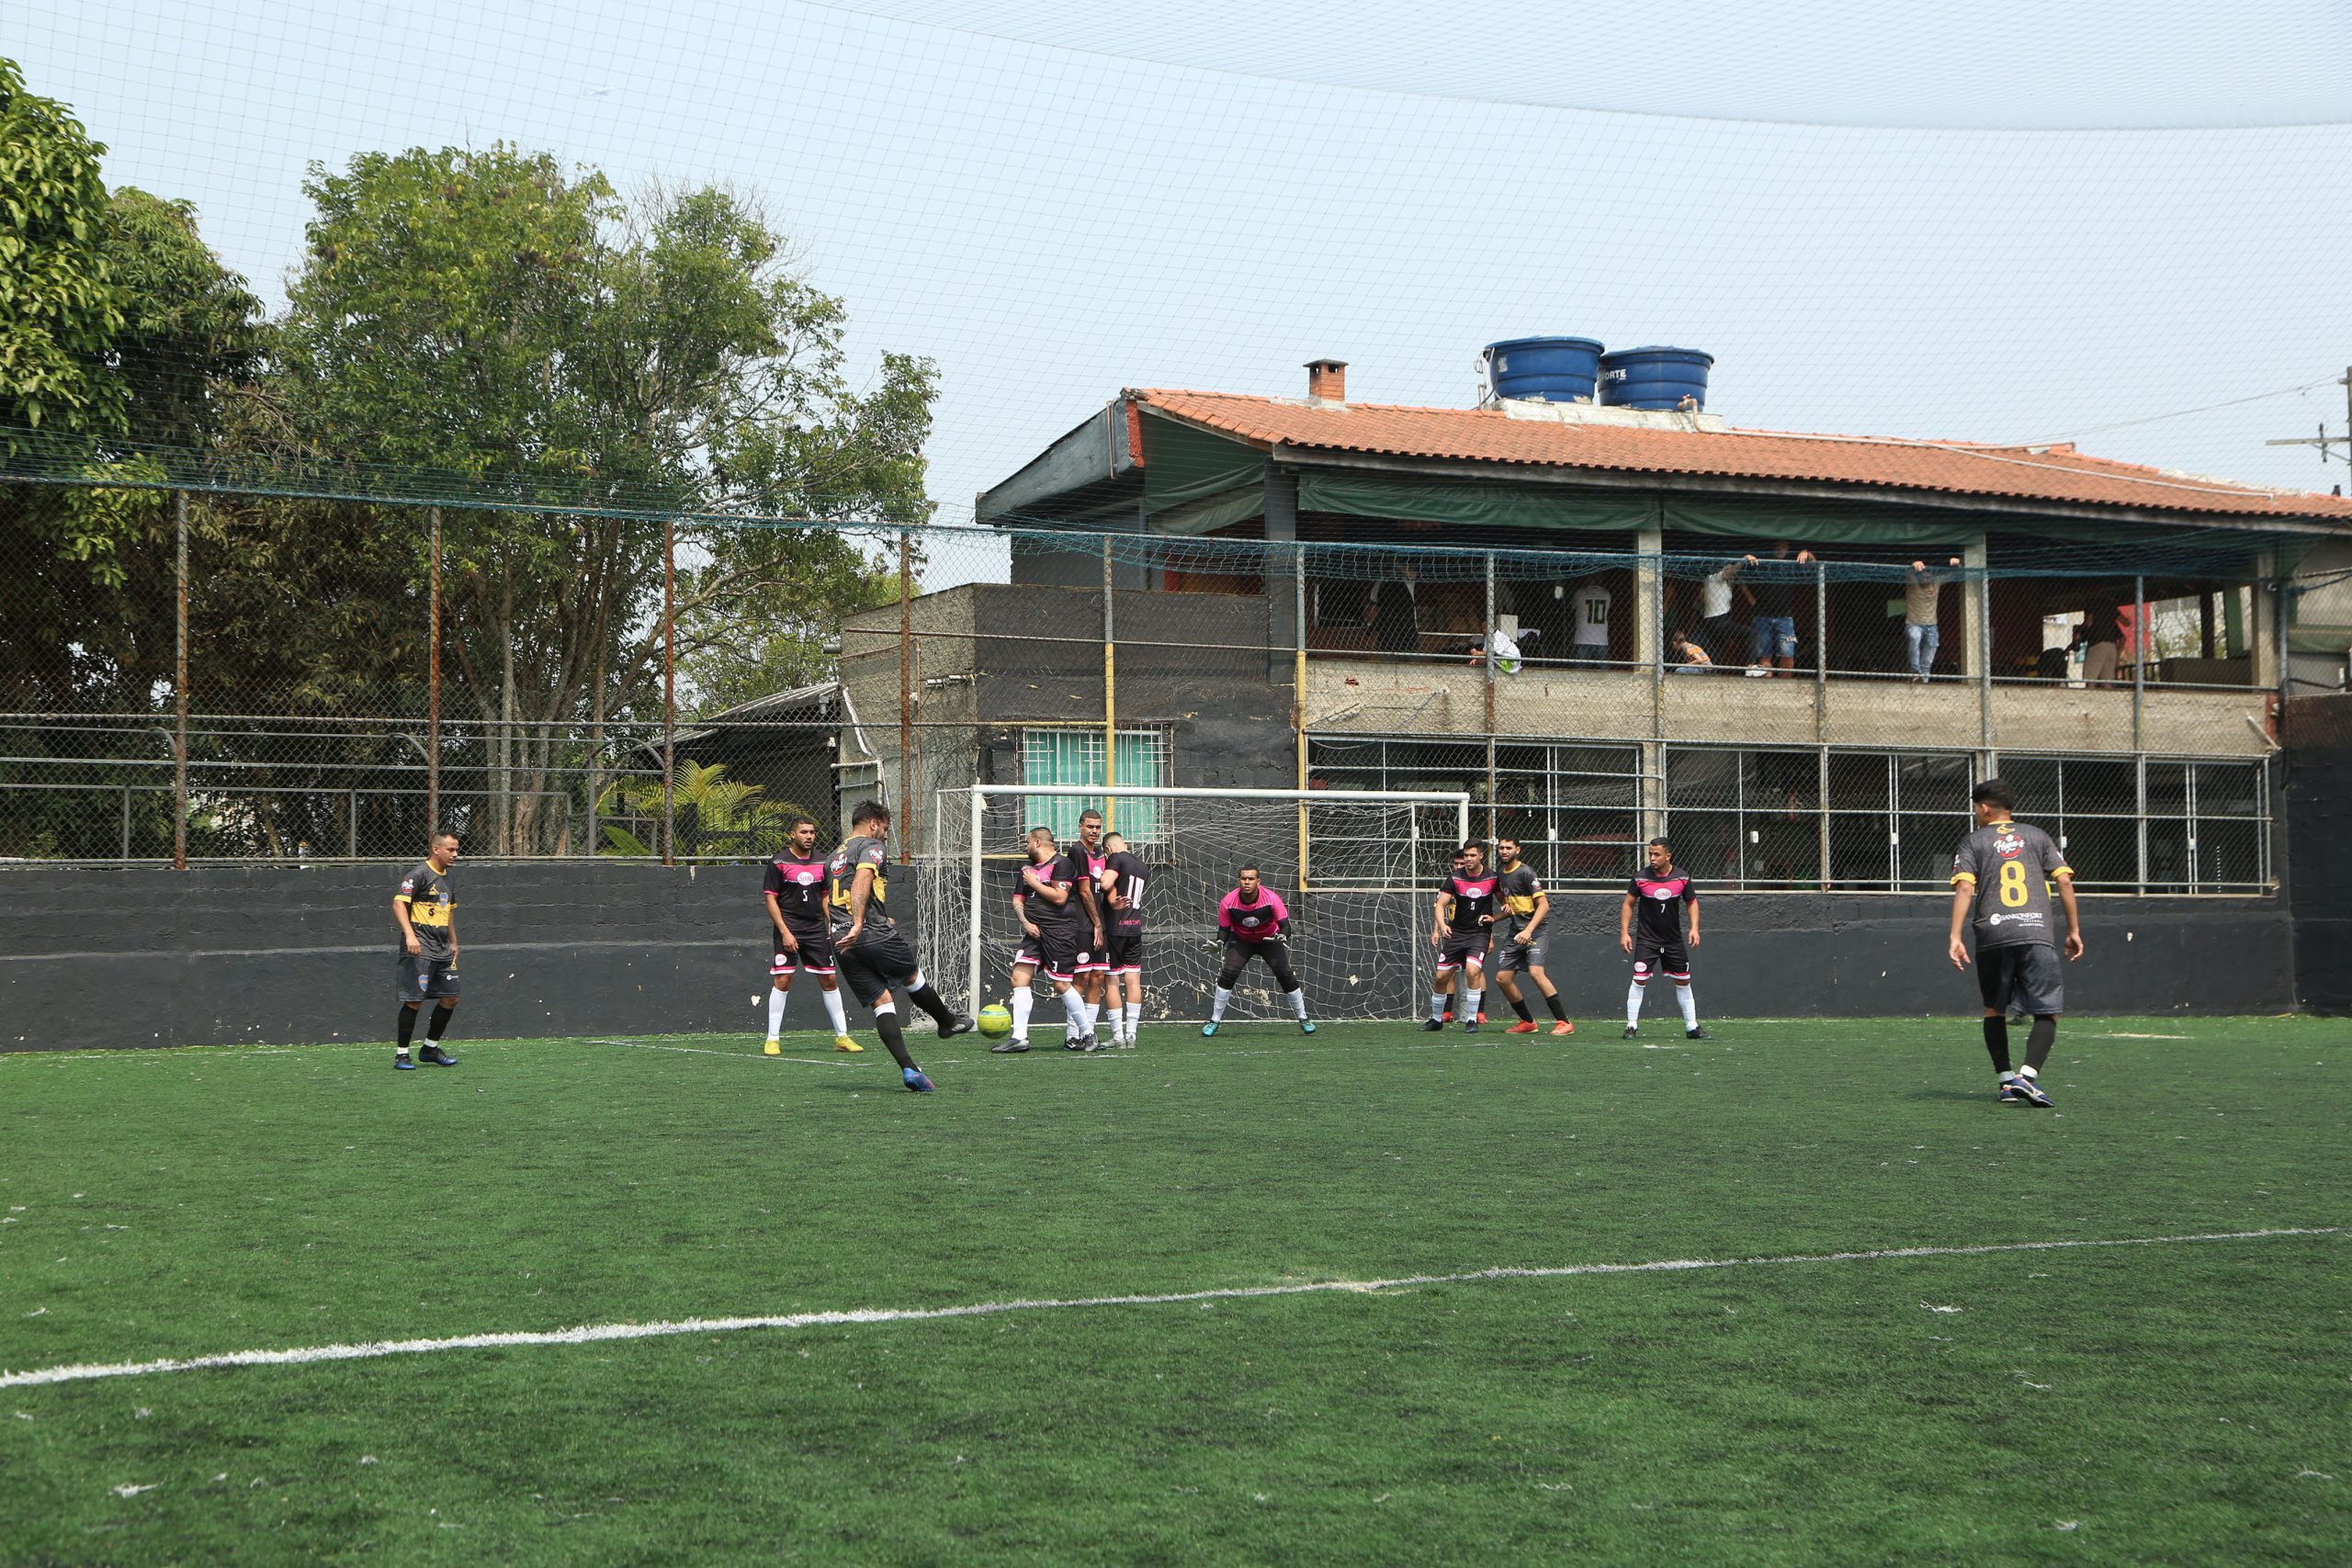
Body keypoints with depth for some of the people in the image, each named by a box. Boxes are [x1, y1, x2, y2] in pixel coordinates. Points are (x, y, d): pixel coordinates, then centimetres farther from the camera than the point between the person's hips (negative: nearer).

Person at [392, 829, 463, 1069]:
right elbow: (399, 903, -18)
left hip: (442, 950, 8)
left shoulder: (447, 877, 17)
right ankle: (401, 1053, 0)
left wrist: (453, 943, 27)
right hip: (419, 950, -8)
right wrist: (409, 934, -30)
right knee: (415, 1000, -9)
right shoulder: (418, 873, -10)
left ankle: (431, 1048, 22)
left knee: (450, 998, 7)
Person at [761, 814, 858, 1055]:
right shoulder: (778, 863, -5)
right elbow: (770, 899, -5)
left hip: (816, 930, 5)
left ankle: (842, 1036, 13)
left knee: (829, 980, 5)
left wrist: (831, 924, 7)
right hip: (788, 931, -4)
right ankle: (772, 1039, -1)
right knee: (783, 981, -8)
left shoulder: (822, 863, 10)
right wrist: (785, 932, -12)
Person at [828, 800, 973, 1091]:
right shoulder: (872, 847, -2)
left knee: (881, 1002, 3)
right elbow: (862, 881, -21)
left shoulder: (834, 857, 24)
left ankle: (908, 1068, -8)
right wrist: (858, 925, -31)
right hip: (875, 936, -7)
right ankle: (948, 1021, 40)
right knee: (912, 977, 19)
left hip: (842, 944, 7)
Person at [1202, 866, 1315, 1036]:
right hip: (1241, 940, 1)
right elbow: (1224, 930, -13)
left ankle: (1304, 1019, 6)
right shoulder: (1228, 902, -25)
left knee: (1285, 974, -12)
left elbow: (1285, 925, -25)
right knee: (1228, 973, -18)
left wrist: (1282, 936, -47)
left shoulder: (1271, 898, -29)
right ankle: (1214, 1021, -6)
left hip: (1270, 939, -1)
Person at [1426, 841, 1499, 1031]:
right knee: (1441, 976, 2)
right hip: (1455, 932, 2)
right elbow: (1440, 905, -9)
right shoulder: (1454, 877, -5)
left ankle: (1472, 1020, -10)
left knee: (1472, 971, -23)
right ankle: (1436, 1019, 24)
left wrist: (1494, 918, -6)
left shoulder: (1492, 878, -5)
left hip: (1480, 932, -2)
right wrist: (1440, 926, -26)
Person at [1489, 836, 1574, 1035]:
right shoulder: (1500, 873, 12)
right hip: (1514, 932, 8)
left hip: (1533, 930, -8)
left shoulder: (1525, 873, -12)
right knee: (1502, 978, 3)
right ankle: (1527, 1022, 16)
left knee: (1536, 972, -25)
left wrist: (1528, 931, -26)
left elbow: (1543, 905, -17)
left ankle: (1564, 1022, -22)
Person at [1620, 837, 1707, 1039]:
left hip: (1674, 940, 2)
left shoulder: (1682, 879, -4)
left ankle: (1692, 1027, 17)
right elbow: (1628, 904, 2)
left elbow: (1692, 902, 10)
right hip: (1647, 939, -2)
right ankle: (1631, 1026, -3)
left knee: (1683, 982, 7)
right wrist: (1624, 932, -6)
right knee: (1639, 980, -12)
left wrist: (1694, 928, -3)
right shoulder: (1640, 879, -8)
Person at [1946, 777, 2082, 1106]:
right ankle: (2028, 1075, -20)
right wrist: (2074, 930, 13)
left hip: (1993, 935, 0)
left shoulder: (1973, 842, 12)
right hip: (2037, 932, 0)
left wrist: (1955, 937, -8)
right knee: (2047, 1014, 1)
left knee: (1994, 1010, 17)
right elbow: (2064, 881, 9)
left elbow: (1964, 888, -2)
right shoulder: (2037, 836, 17)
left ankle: (2006, 1079, 10)